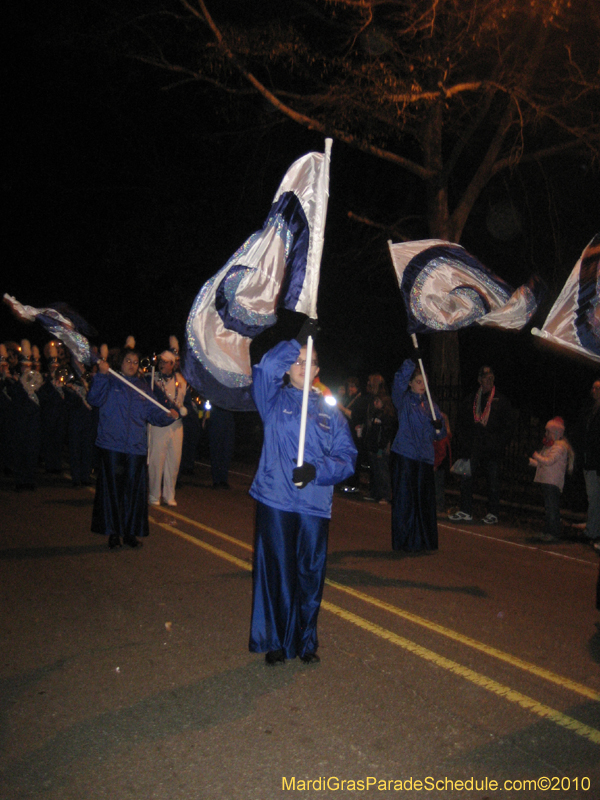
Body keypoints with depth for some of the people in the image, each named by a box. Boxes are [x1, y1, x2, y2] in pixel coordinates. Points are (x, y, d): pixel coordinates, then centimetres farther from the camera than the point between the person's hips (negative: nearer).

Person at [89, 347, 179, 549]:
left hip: (136, 446, 3)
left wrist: (167, 416, -6)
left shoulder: (142, 386, 17)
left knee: (134, 489, 5)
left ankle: (131, 532, 15)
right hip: (112, 443, -3)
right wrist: (101, 374, -19)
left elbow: (152, 413, 12)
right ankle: (113, 532, 10)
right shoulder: (109, 381, 7)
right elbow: (94, 399, -10)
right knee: (113, 488, 0)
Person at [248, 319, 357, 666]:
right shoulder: (274, 400, 7)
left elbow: (347, 457, 5)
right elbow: (265, 368, -15)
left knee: (311, 574, 7)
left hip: (315, 504, 2)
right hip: (276, 499, -2)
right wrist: (297, 341, -19)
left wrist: (317, 469, -13)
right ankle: (276, 642, 20)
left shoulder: (330, 412, 13)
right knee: (277, 572, 2)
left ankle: (306, 641, 25)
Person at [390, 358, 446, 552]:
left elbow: (439, 434, 19)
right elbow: (400, 379, -16)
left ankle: (425, 540, 18)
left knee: (426, 500, 7)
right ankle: (406, 541, 5)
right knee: (405, 499, -3)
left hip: (425, 457, 5)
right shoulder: (404, 400, 3)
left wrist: (439, 426, -3)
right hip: (405, 456, -5)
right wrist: (411, 361, -23)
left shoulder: (430, 405, 17)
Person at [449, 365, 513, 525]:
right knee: (466, 477, 0)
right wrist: (464, 442, 4)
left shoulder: (501, 401, 7)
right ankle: (466, 511, 8)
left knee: (493, 480, 2)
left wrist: (500, 443, -7)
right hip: (473, 448, 3)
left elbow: (507, 425, 4)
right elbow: (462, 422, 15)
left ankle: (493, 513, 11)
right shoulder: (471, 400, 14)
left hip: (492, 447, -2)